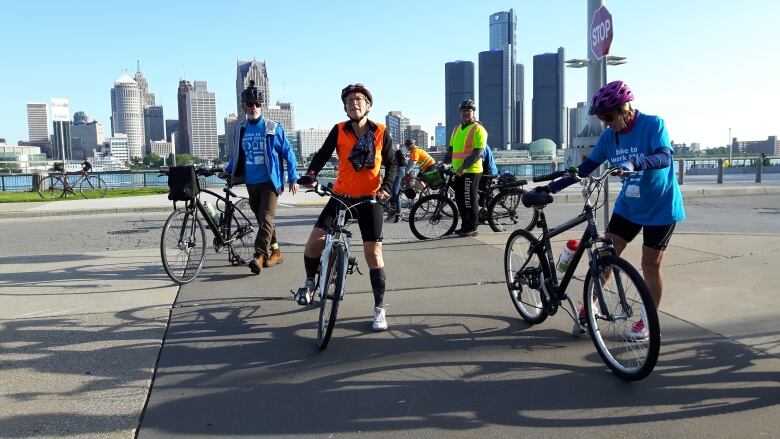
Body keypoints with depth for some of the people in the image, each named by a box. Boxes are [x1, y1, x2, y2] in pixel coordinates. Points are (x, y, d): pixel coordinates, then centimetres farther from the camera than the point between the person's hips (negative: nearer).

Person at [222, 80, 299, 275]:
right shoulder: (240, 129, 8)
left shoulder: (274, 128, -4)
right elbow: (236, 154, 20)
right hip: (251, 183, 5)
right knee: (262, 219, 12)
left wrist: (293, 179, -3)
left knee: (266, 218, -17)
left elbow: (288, 153, -1)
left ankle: (259, 256, -21)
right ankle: (276, 252, 25)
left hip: (270, 182, -5)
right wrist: (228, 170, 8)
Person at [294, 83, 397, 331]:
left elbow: (391, 164, 4)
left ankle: (379, 308, 12)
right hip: (341, 196, 1)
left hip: (370, 199, -1)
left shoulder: (381, 132, -3)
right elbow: (323, 154, -8)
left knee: (373, 253, -1)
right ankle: (310, 281, 19)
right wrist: (311, 174, -28)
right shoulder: (339, 130, -3)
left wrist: (386, 187, -12)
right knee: (314, 241, -12)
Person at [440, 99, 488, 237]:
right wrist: (445, 161, 6)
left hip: (471, 171, -8)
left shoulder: (478, 129, -8)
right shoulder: (457, 129, 16)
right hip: (458, 171, 8)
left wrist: (464, 166, -23)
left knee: (470, 200, -4)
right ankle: (465, 226, 22)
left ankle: (472, 228, 5)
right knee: (460, 199, 11)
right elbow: (452, 148, 22)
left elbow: (478, 152, -16)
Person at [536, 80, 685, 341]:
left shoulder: (653, 124, -17)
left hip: (660, 208, -4)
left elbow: (664, 157, -32)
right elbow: (586, 168, 0)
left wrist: (634, 163, -52)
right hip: (627, 206, 5)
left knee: (650, 265, 2)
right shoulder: (609, 136, -3)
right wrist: (552, 187, -7)